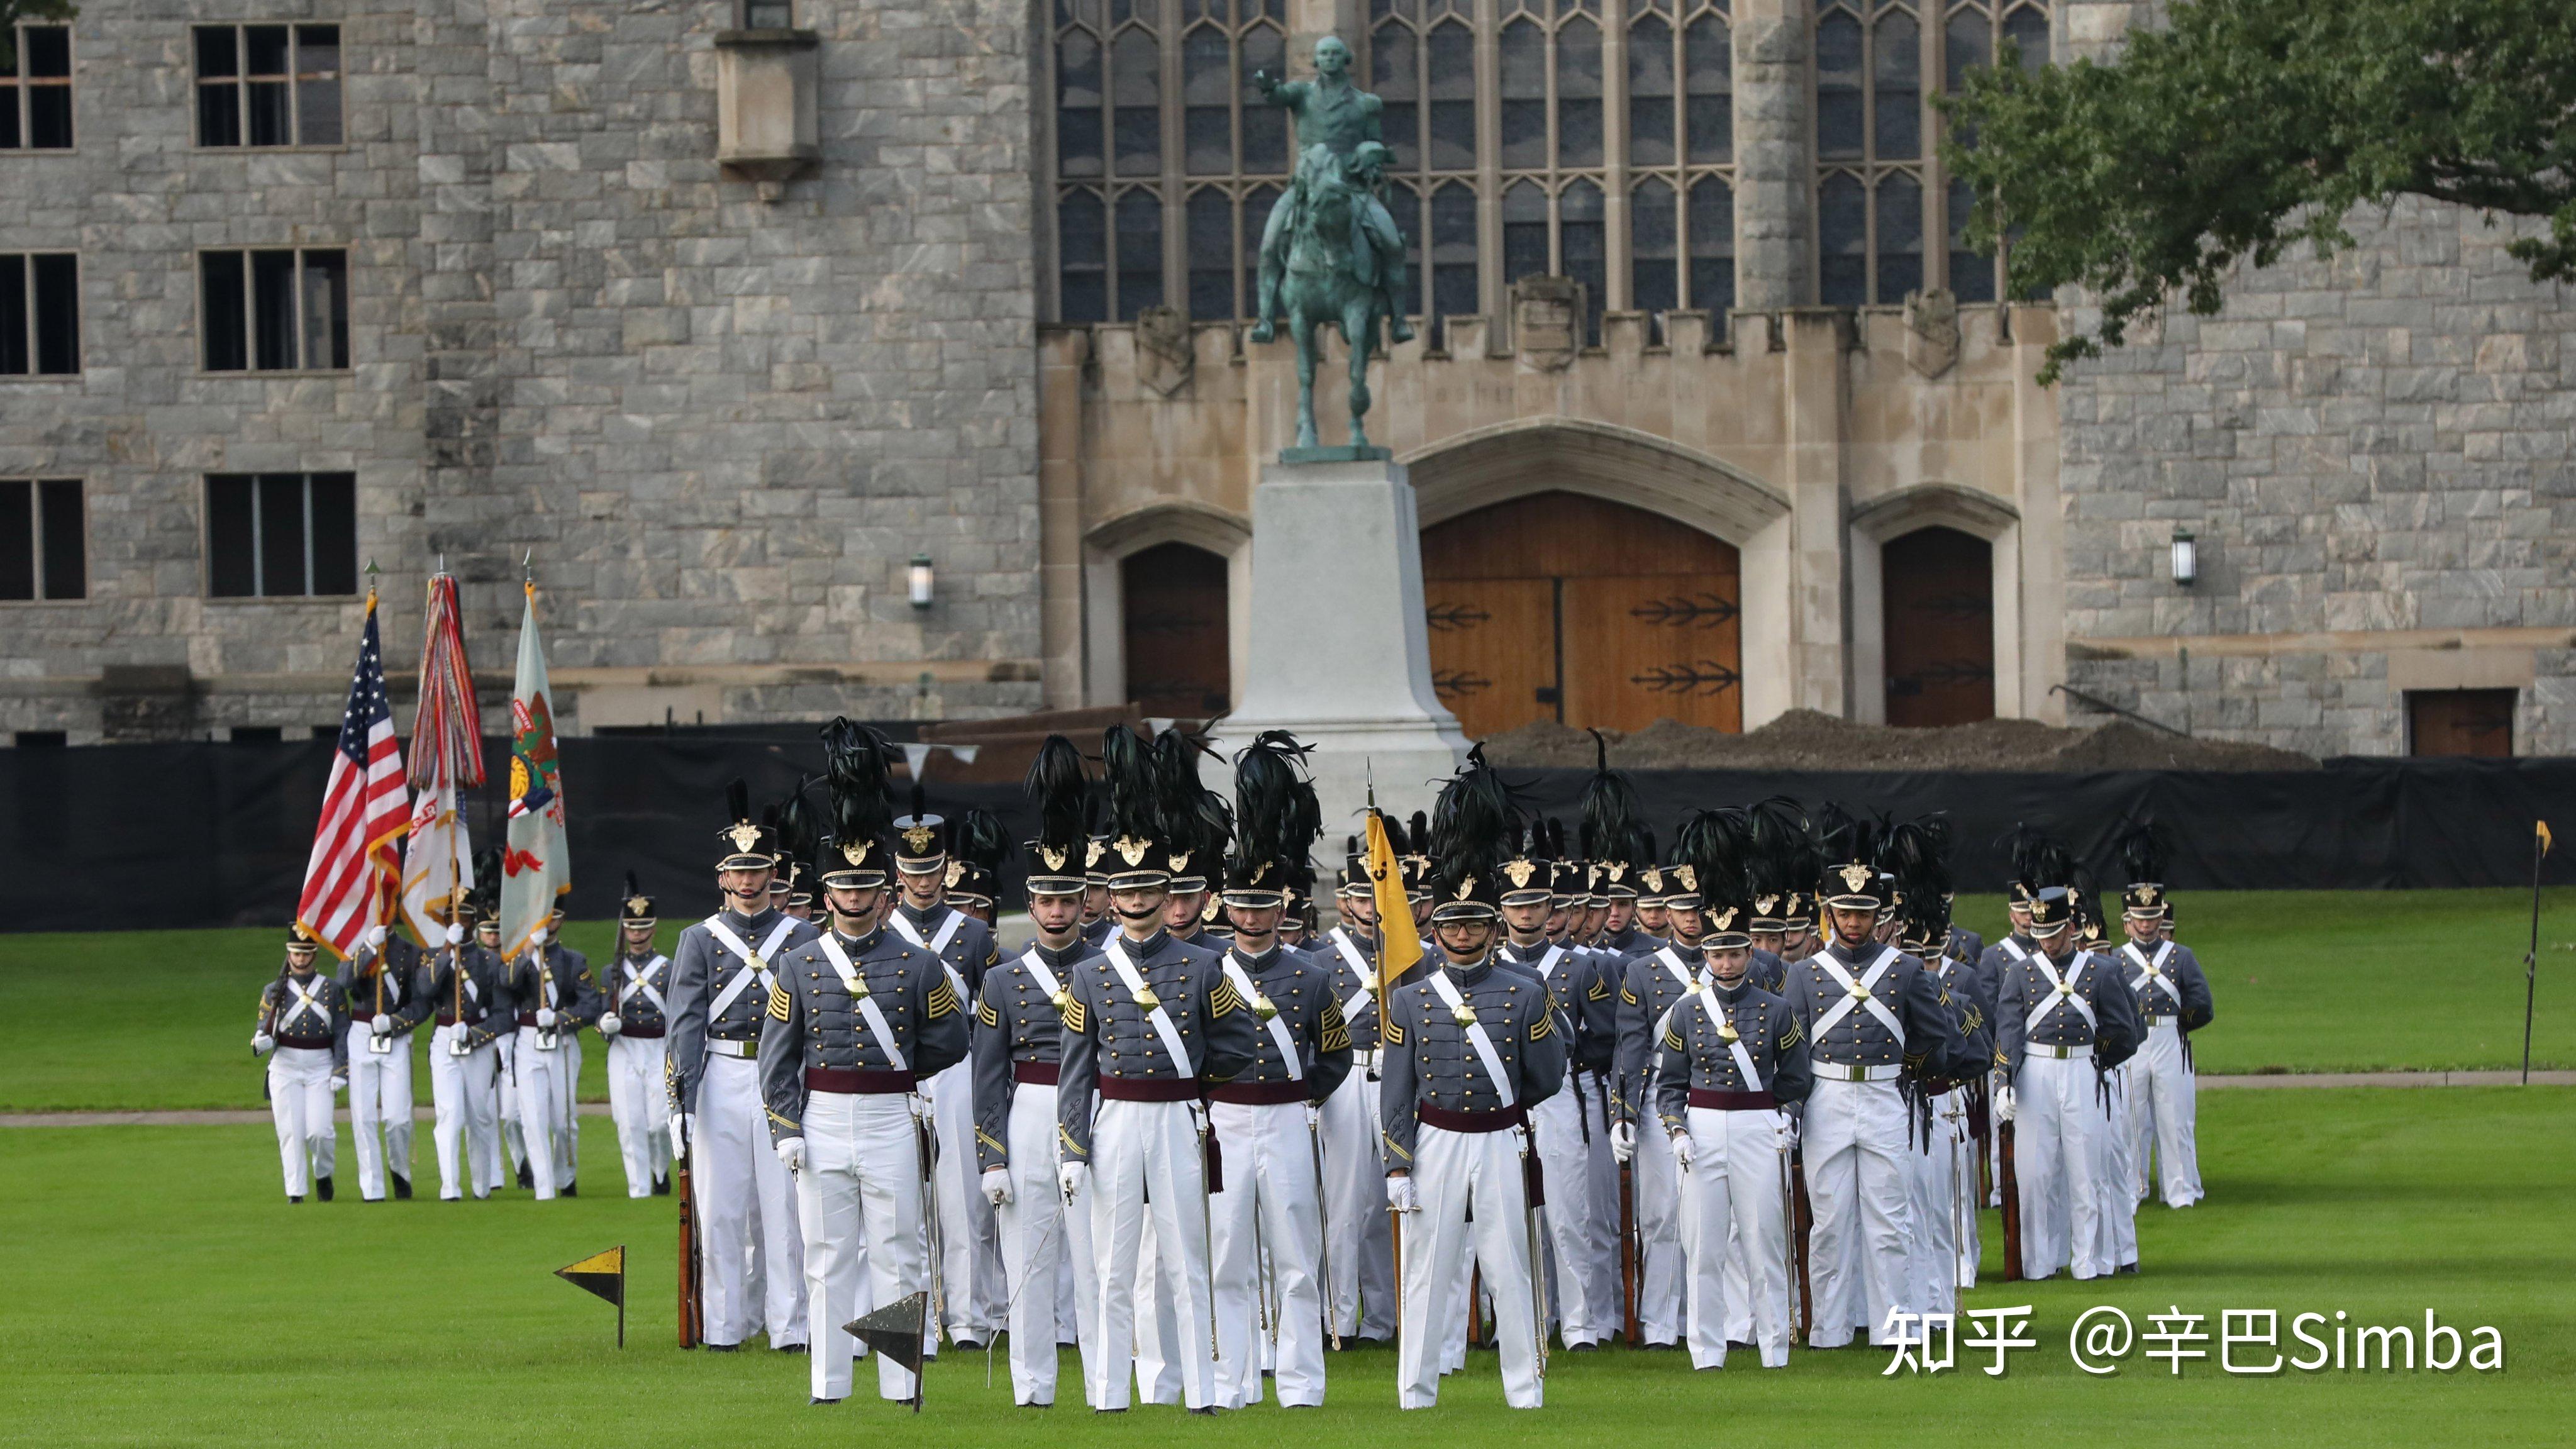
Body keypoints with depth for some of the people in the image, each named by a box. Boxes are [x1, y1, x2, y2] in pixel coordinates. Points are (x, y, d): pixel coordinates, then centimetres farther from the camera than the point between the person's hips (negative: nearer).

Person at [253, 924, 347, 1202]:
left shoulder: (332, 989, 7)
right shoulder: (274, 991, 7)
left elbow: (342, 1033, 5)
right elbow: (263, 1029, 4)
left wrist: (340, 1072, -4)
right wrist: (260, 1041, -21)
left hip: (321, 1067, 0)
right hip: (285, 1067, 0)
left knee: (319, 1130, -9)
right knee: (290, 1132, -4)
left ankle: (323, 1174, 19)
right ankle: (296, 1190, 3)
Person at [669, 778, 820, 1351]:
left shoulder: (801, 938, 8)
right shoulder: (700, 939, 7)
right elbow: (686, 1021, 2)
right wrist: (683, 1098, -6)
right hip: (721, 1078, 0)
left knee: (784, 1205, -2)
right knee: (721, 1207, 1)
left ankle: (789, 1326, 2)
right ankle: (726, 1324, 8)